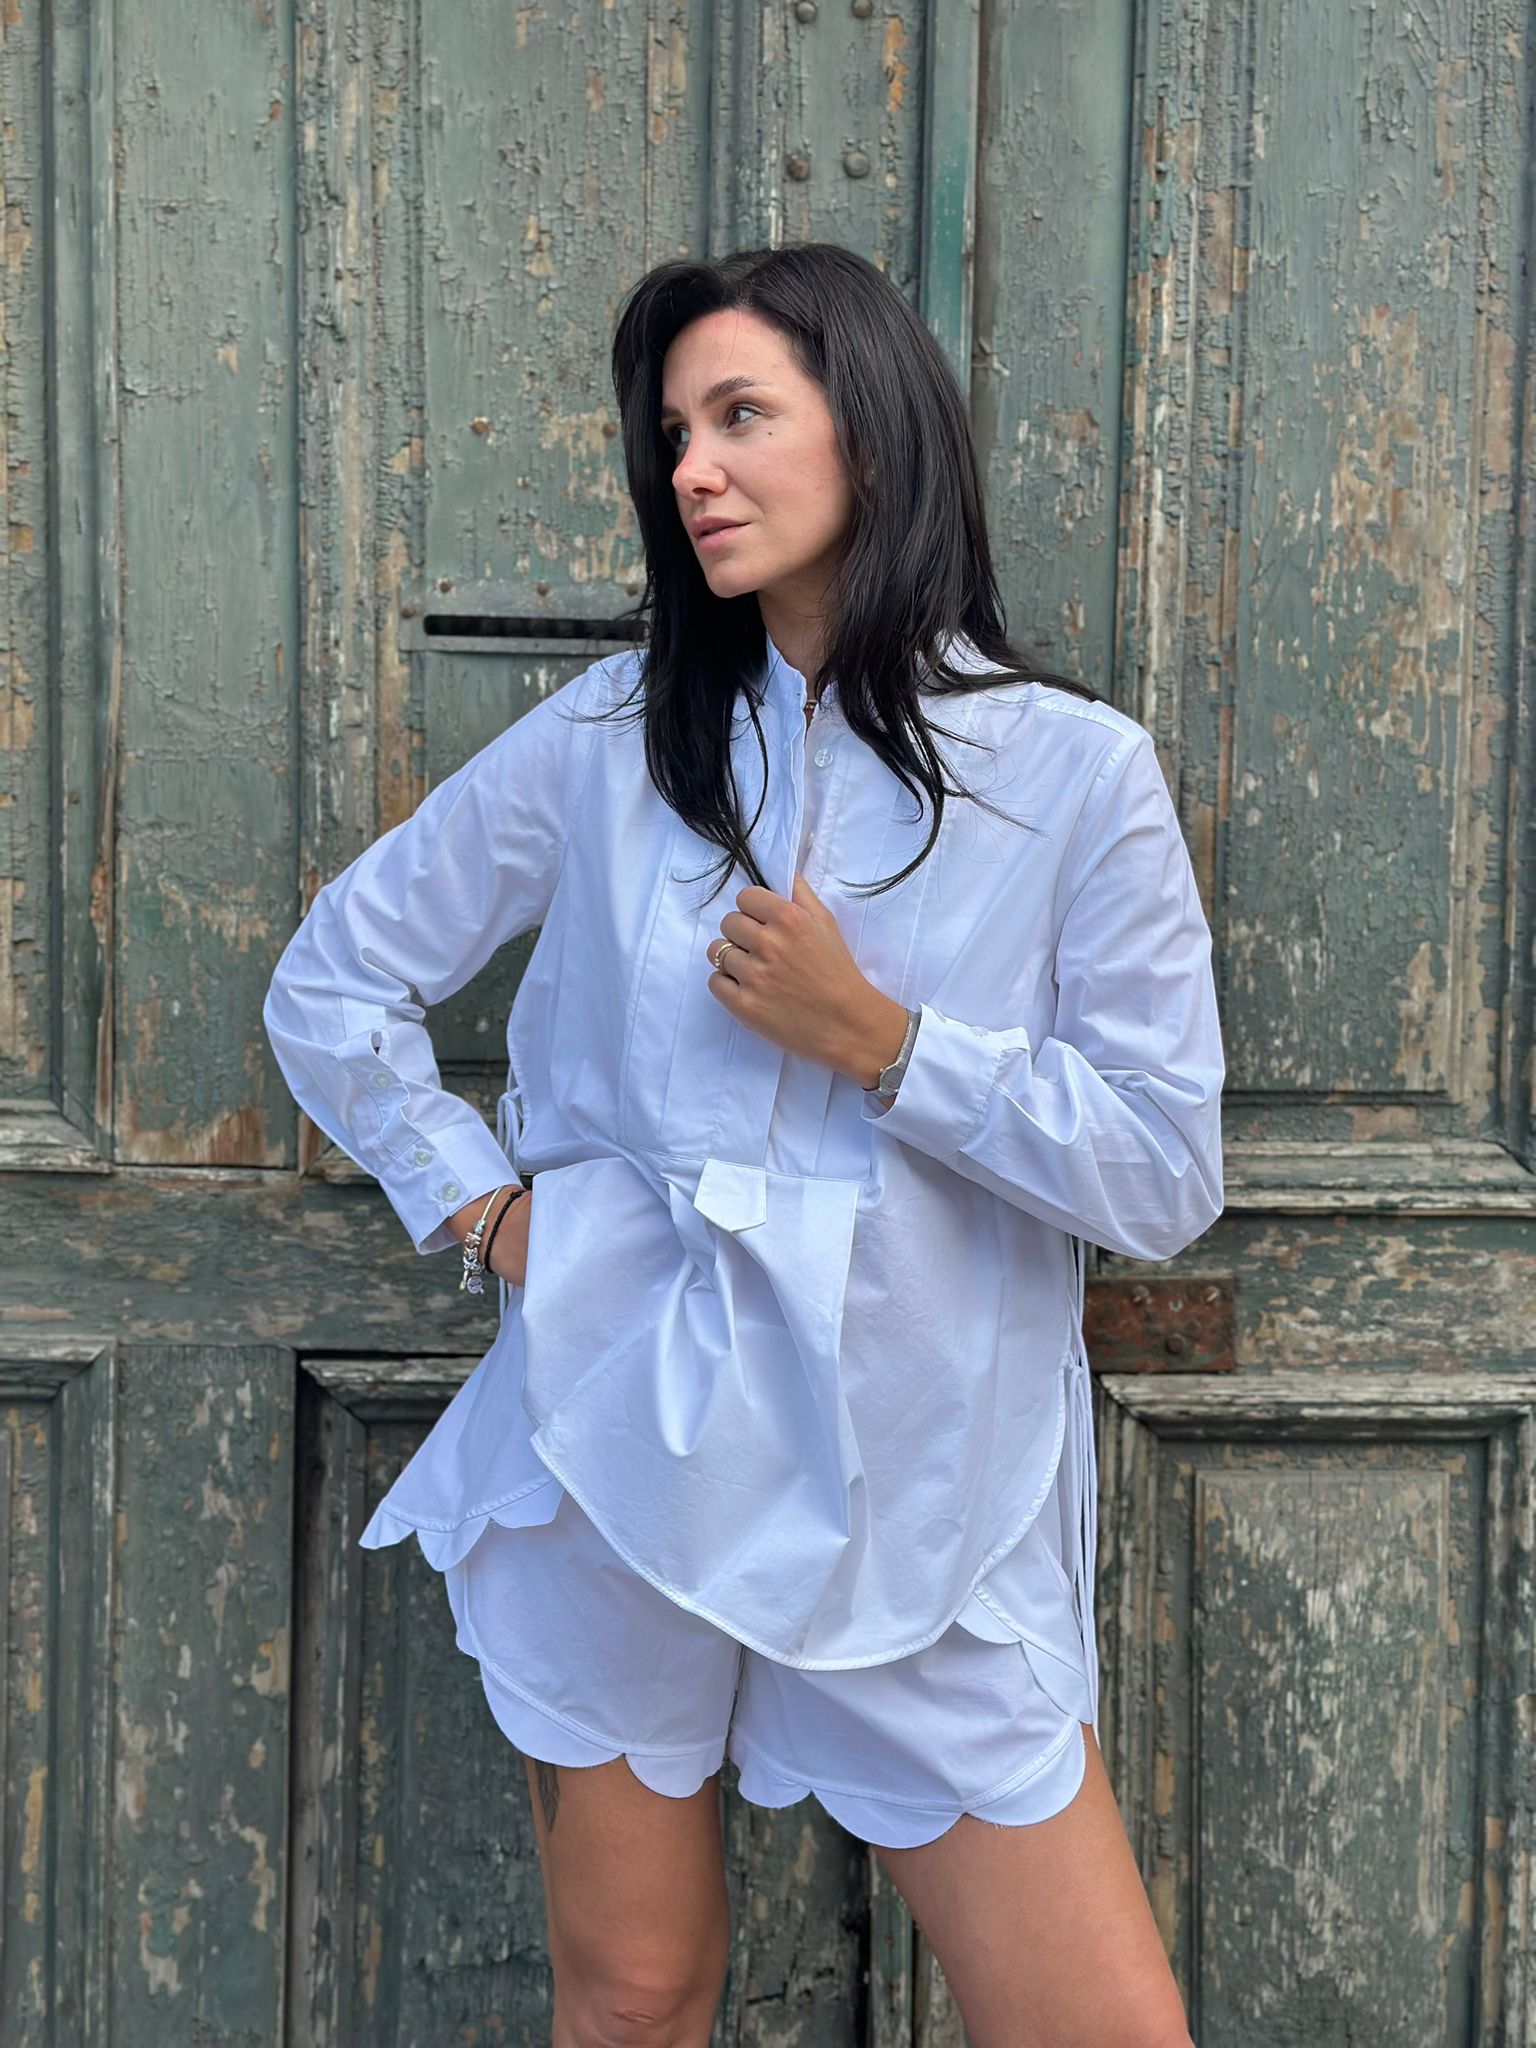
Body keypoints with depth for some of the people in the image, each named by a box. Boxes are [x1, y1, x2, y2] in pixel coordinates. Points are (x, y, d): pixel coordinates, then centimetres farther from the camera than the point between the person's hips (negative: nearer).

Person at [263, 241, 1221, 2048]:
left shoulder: (1076, 773, -4)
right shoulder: (612, 739, 2)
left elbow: (1167, 1173, -6)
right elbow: (331, 981, 10)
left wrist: (876, 1038, -13)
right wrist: (475, 1199, 1)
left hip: (924, 1493, -1)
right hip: (627, 1459, 1)